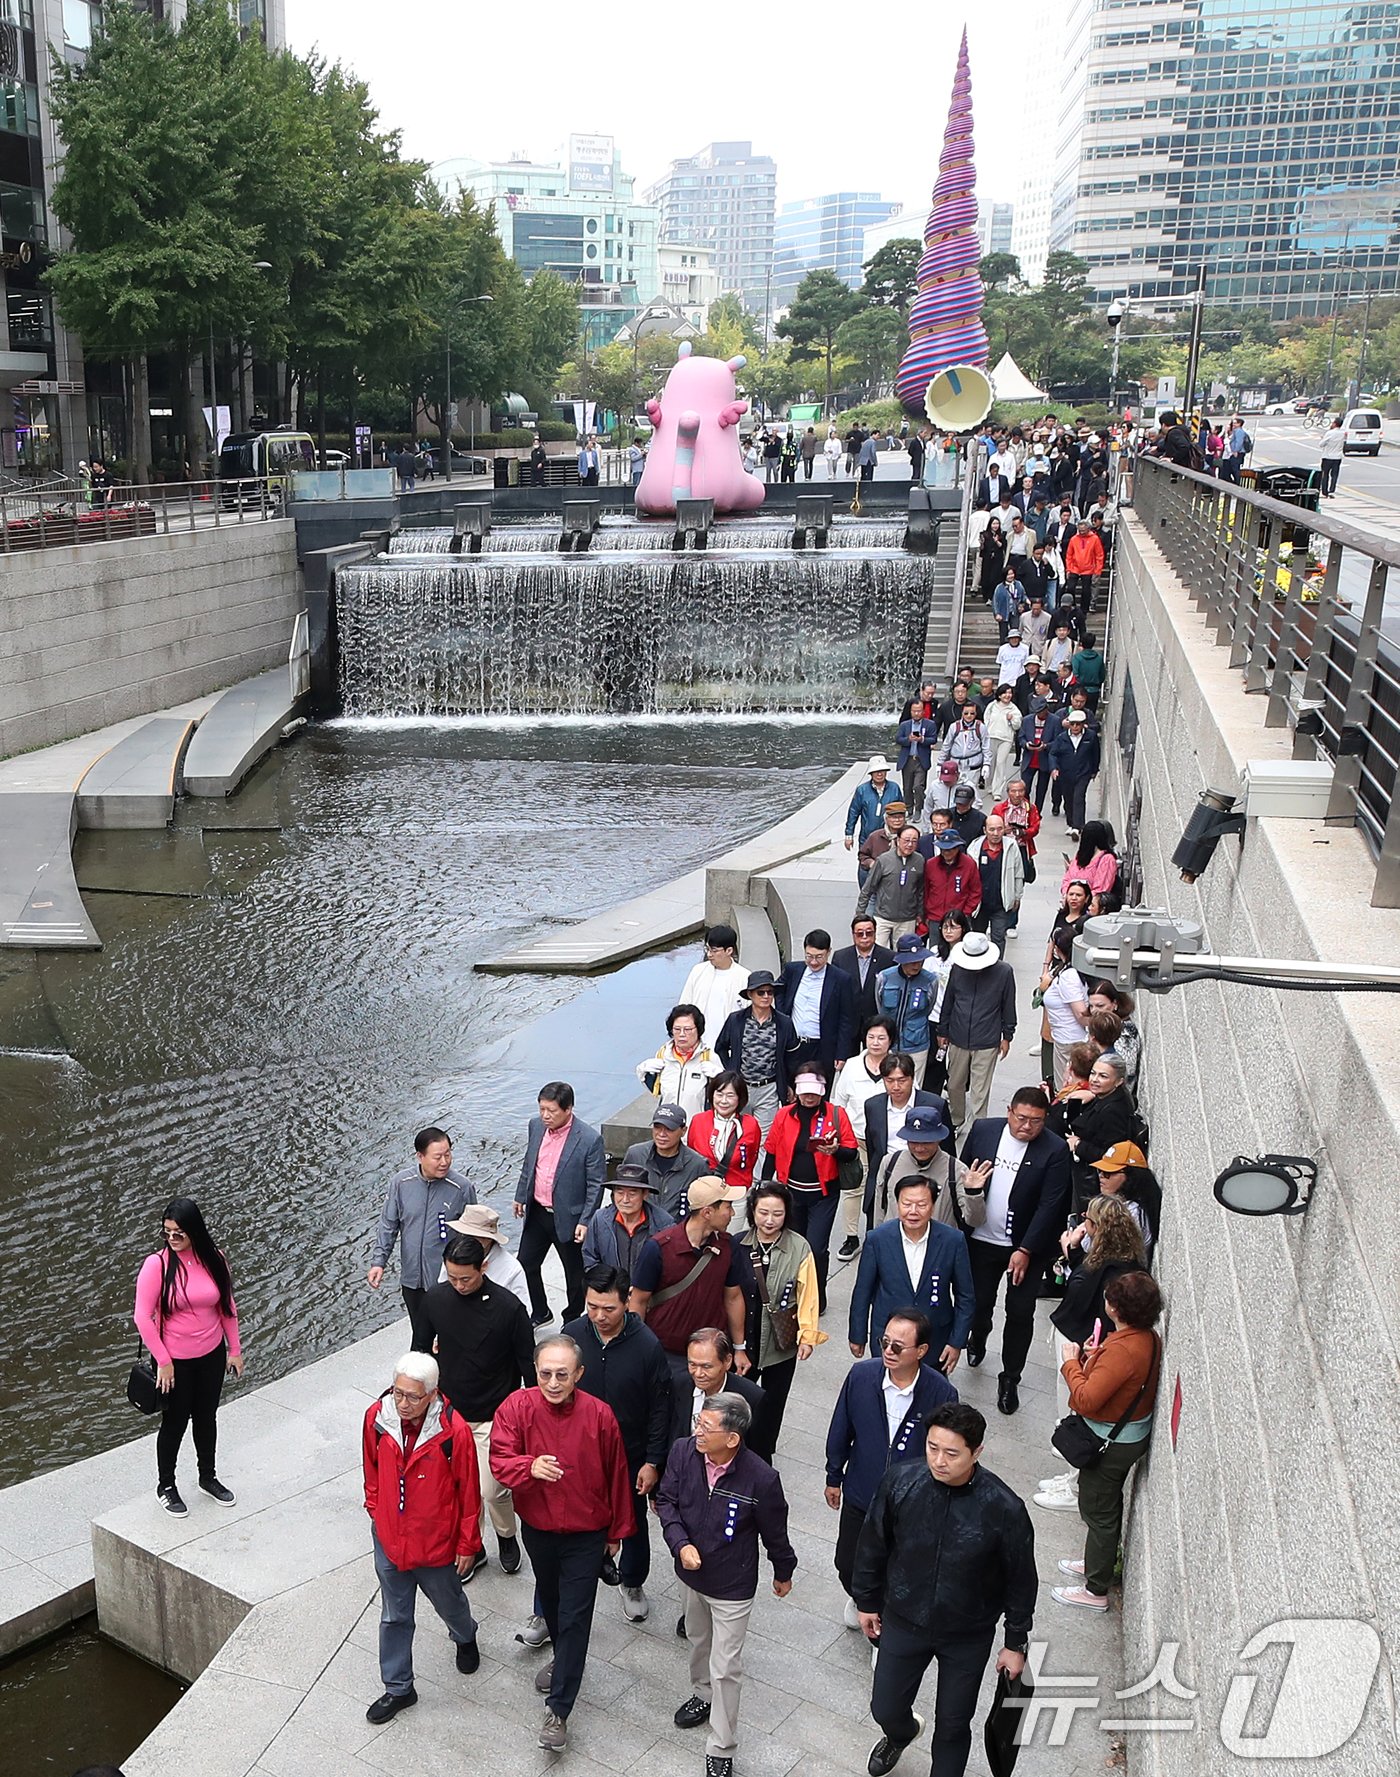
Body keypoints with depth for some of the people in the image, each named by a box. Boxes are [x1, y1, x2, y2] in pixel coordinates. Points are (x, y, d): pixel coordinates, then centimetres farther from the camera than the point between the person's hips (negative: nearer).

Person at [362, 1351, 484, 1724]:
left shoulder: (453, 1431, -27)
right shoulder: (377, 1417, -17)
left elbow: (468, 1493, -14)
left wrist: (468, 1545, -6)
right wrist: (376, 1509, 11)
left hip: (436, 1543, -2)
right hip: (389, 1538, 2)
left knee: (449, 1604, 24)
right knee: (394, 1617, 17)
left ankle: (465, 1638, 57)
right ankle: (398, 1688, 37)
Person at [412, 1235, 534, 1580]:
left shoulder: (508, 1307, -20)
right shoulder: (435, 1299, -10)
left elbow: (527, 1364, -9)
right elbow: (420, 1348, 6)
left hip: (491, 1417, -3)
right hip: (447, 1410, 3)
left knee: (491, 1489, -2)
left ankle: (507, 1536, 29)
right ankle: (471, 1546, 36)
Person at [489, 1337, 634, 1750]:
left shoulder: (599, 1415, -20)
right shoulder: (517, 1407, -18)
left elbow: (616, 1476, -6)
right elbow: (499, 1460, -20)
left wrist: (619, 1530, 4)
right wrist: (530, 1466, -42)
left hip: (586, 1534, -3)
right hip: (537, 1529, 3)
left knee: (575, 1618, -1)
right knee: (549, 1599, 26)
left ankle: (558, 1710, 12)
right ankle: (564, 1659, 53)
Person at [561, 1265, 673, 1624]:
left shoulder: (647, 1345, -20)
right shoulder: (572, 1336, -15)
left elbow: (659, 1409, -10)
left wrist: (653, 1462, -8)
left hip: (630, 1458, -1)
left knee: (633, 1526, 20)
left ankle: (633, 1585, 46)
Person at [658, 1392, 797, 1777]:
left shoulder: (761, 1479, -32)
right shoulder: (683, 1453, -23)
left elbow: (774, 1533, -14)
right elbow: (667, 1500, -6)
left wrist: (784, 1572, 3)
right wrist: (680, 1543, -22)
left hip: (732, 1586, -4)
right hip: (690, 1573, 4)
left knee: (725, 1669, 8)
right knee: (698, 1641, 30)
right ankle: (702, 1694, 59)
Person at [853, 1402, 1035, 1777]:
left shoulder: (1004, 1508, -27)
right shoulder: (899, 1482, -22)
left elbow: (1020, 1580, -10)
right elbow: (873, 1544, -4)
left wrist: (1017, 1643, -1)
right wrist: (867, 1600, 7)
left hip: (968, 1637, -2)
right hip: (903, 1622, 2)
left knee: (953, 1726, 15)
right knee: (885, 1709, 19)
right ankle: (901, 1733, 55)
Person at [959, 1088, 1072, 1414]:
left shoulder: (1055, 1151, -15)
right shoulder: (983, 1129, -6)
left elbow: (1049, 1206, -15)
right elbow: (961, 1173, 7)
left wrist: (1025, 1251, -16)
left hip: (1026, 1246, -3)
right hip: (981, 1240, 3)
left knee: (1020, 1313, 4)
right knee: (979, 1302, 16)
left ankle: (1010, 1378, 22)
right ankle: (978, 1339, 49)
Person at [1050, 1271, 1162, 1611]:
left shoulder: (1123, 1350, -34)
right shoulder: (1148, 1338, -5)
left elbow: (1086, 1400, -33)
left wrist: (1071, 1362, -19)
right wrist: (1094, 1356, -4)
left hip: (1112, 1442, -9)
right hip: (1131, 1434, 9)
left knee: (1098, 1510, 8)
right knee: (1108, 1503, 27)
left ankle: (1095, 1591, 23)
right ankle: (1100, 1563, 46)